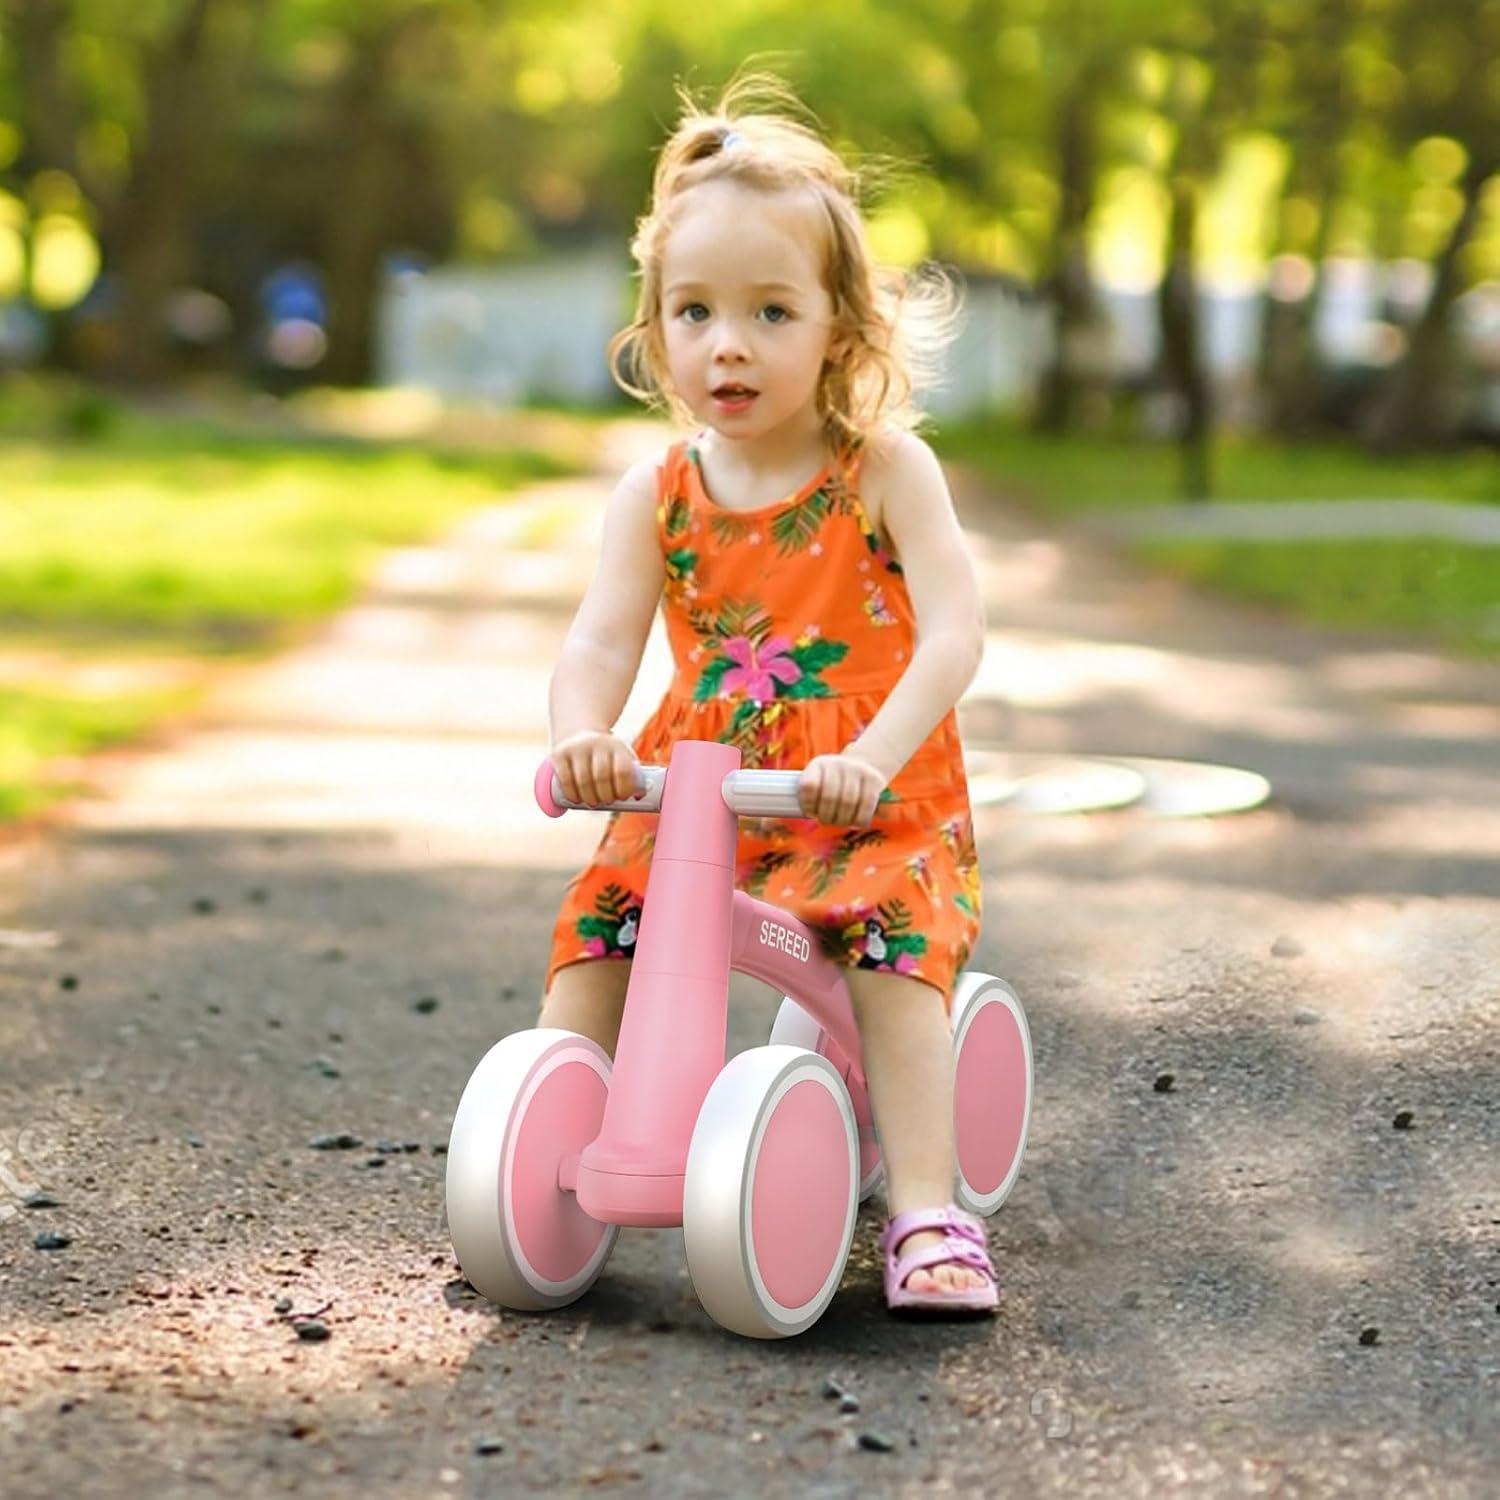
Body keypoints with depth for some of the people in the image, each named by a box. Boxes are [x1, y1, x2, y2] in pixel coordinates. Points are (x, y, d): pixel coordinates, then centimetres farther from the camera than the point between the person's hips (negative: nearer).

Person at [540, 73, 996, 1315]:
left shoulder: (885, 469, -8)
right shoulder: (658, 494, 1)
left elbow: (953, 632, -17)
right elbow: (603, 637, -8)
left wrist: (873, 758, -34)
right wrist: (583, 735, -32)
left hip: (877, 807, -3)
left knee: (894, 939, -27)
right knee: (600, 921, -16)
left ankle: (928, 1214, -24)